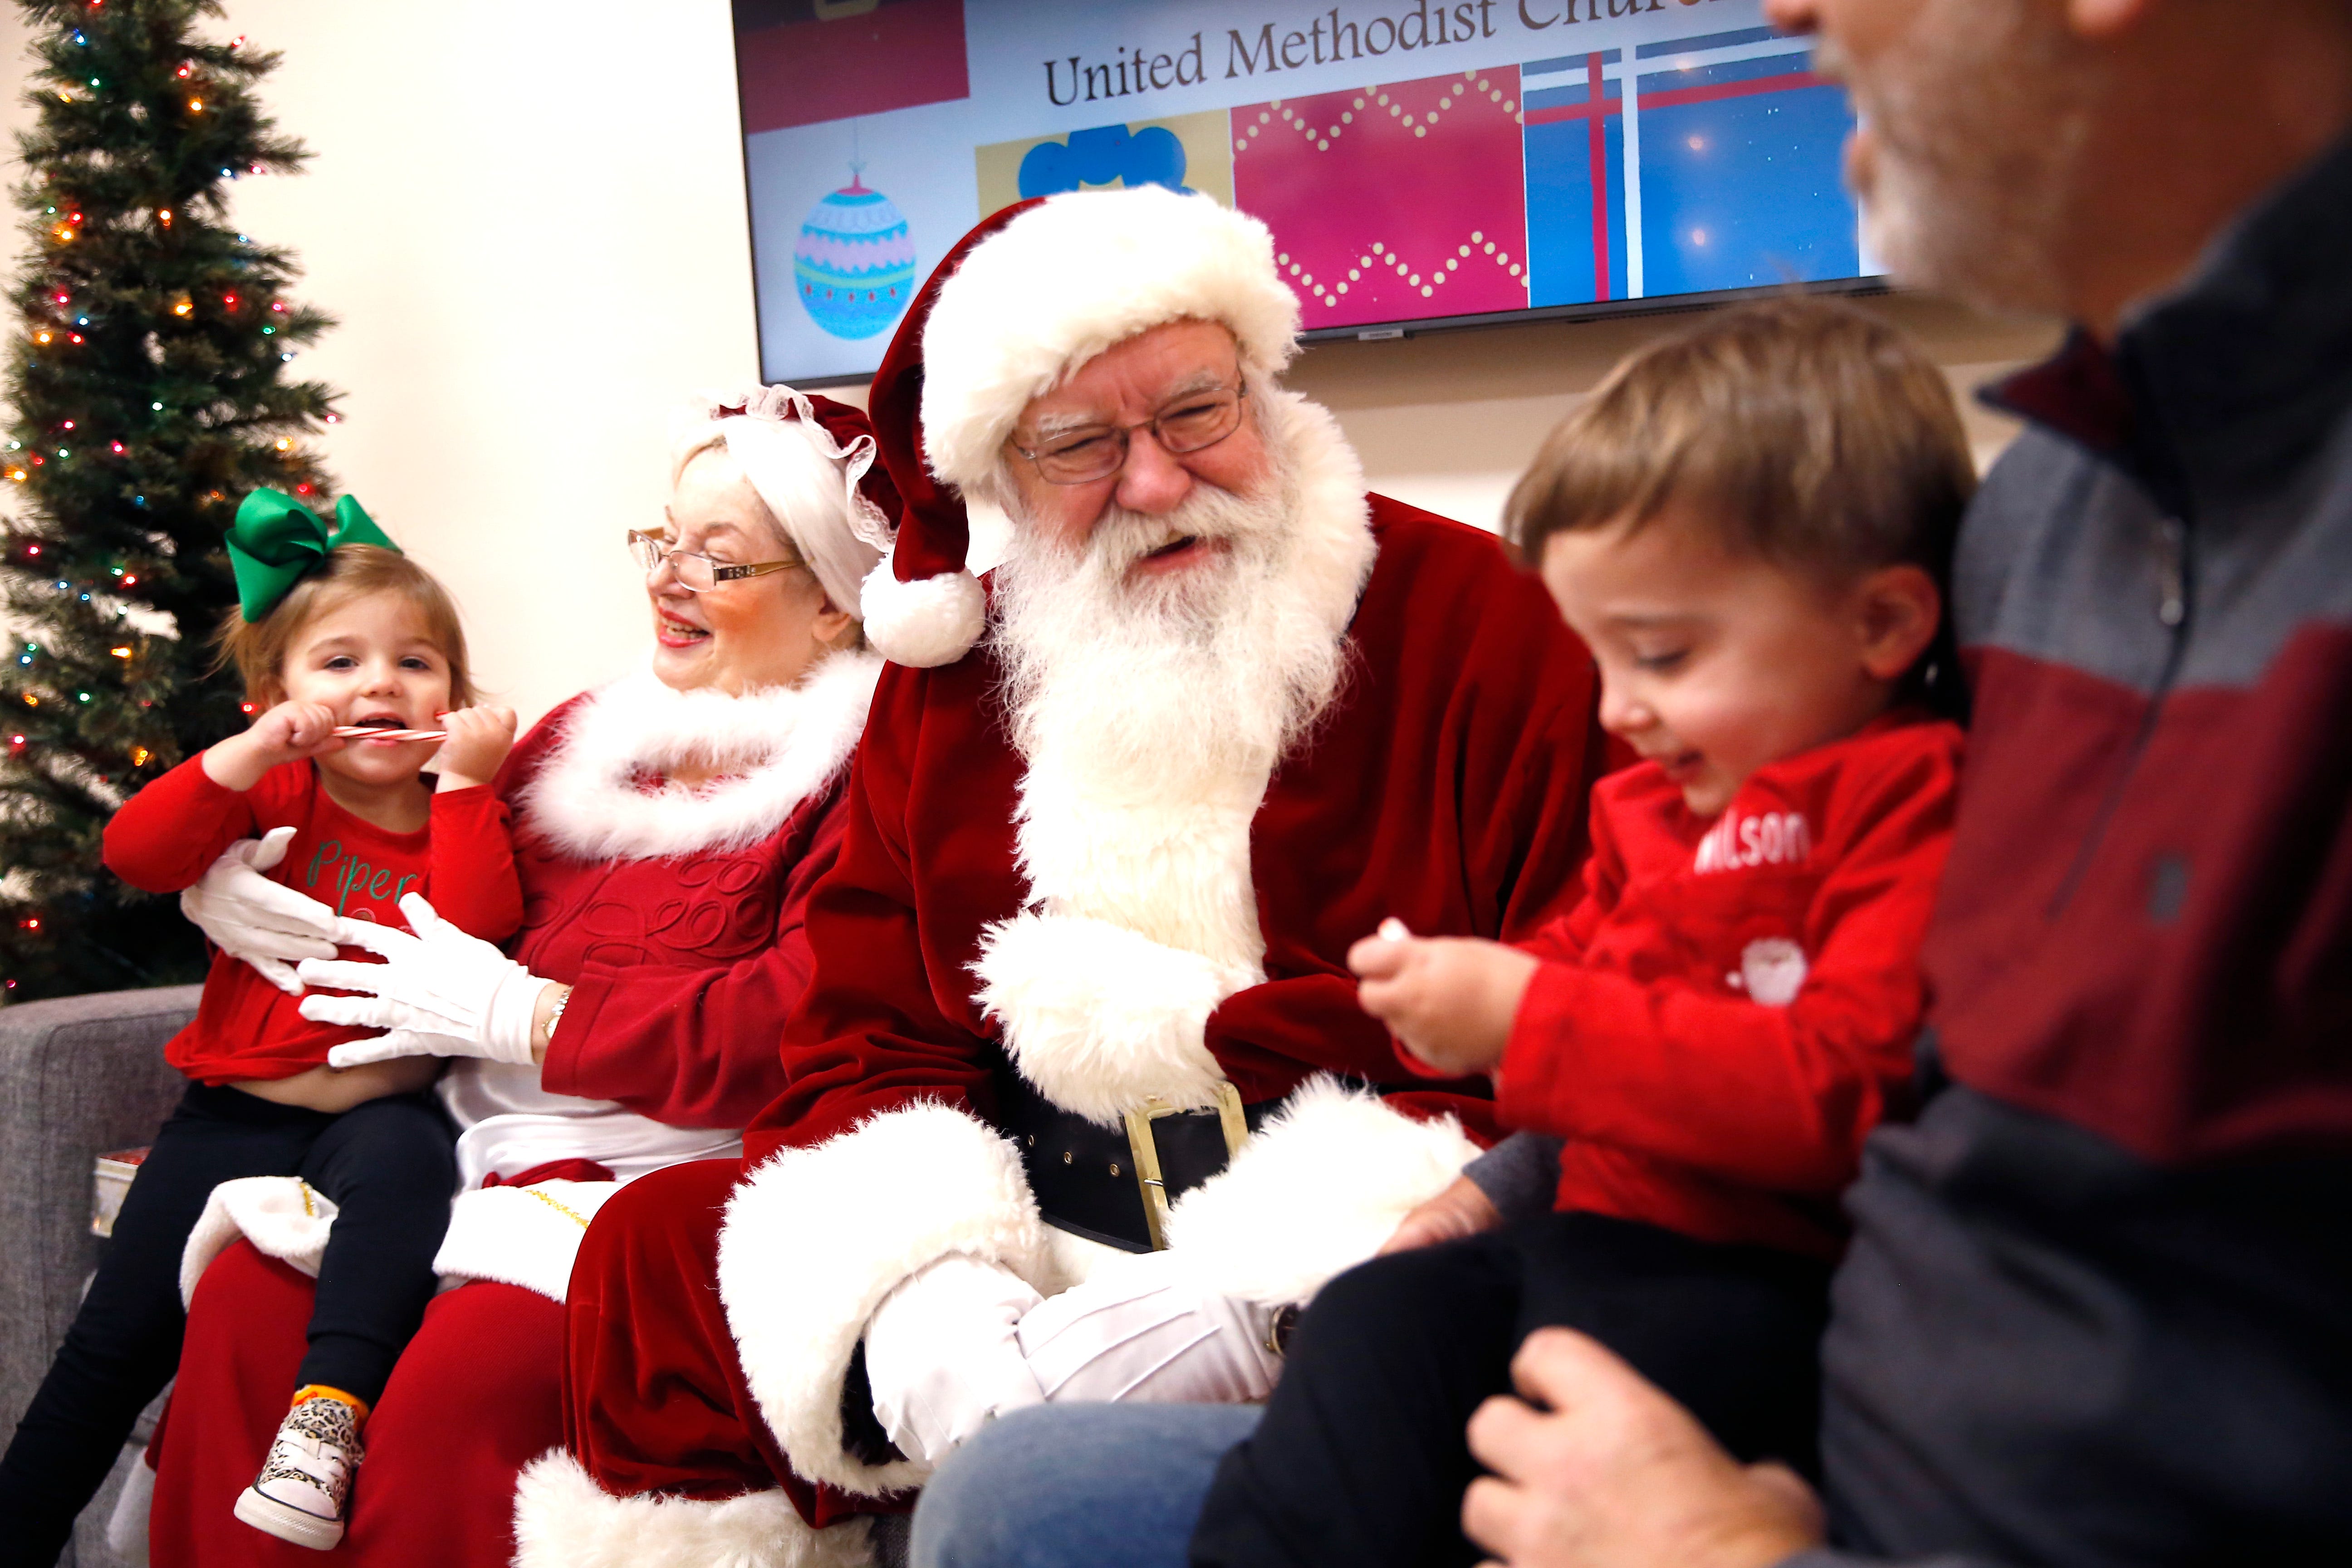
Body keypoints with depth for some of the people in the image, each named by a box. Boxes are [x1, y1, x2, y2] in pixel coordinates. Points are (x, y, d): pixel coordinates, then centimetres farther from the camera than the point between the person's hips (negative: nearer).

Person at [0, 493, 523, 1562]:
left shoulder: (463, 814, 4)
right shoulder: (276, 795, 7)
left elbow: (474, 930, -16)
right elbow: (134, 854, -8)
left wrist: (464, 782, -18)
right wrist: (249, 753, -18)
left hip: (376, 1106, -2)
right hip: (236, 1107, 2)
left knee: (404, 1155, -39)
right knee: (115, 1341, 0)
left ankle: (329, 1407, -42)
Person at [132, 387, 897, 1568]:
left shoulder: (870, 773, -8)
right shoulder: (589, 735, 18)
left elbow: (793, 1027, -18)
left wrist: (519, 1015, -12)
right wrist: (232, 884, 5)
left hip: (675, 1173, -7)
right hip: (491, 1144, 7)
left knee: (463, 1378, -29)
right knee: (243, 1301, -15)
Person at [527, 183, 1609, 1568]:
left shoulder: (1473, 618, -2)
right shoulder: (945, 686, 11)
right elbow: (867, 1042, 9)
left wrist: (1253, 1306, -21)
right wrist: (918, 1283, -16)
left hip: (1341, 1268, -4)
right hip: (1015, 1255, 5)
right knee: (650, 1248, -12)